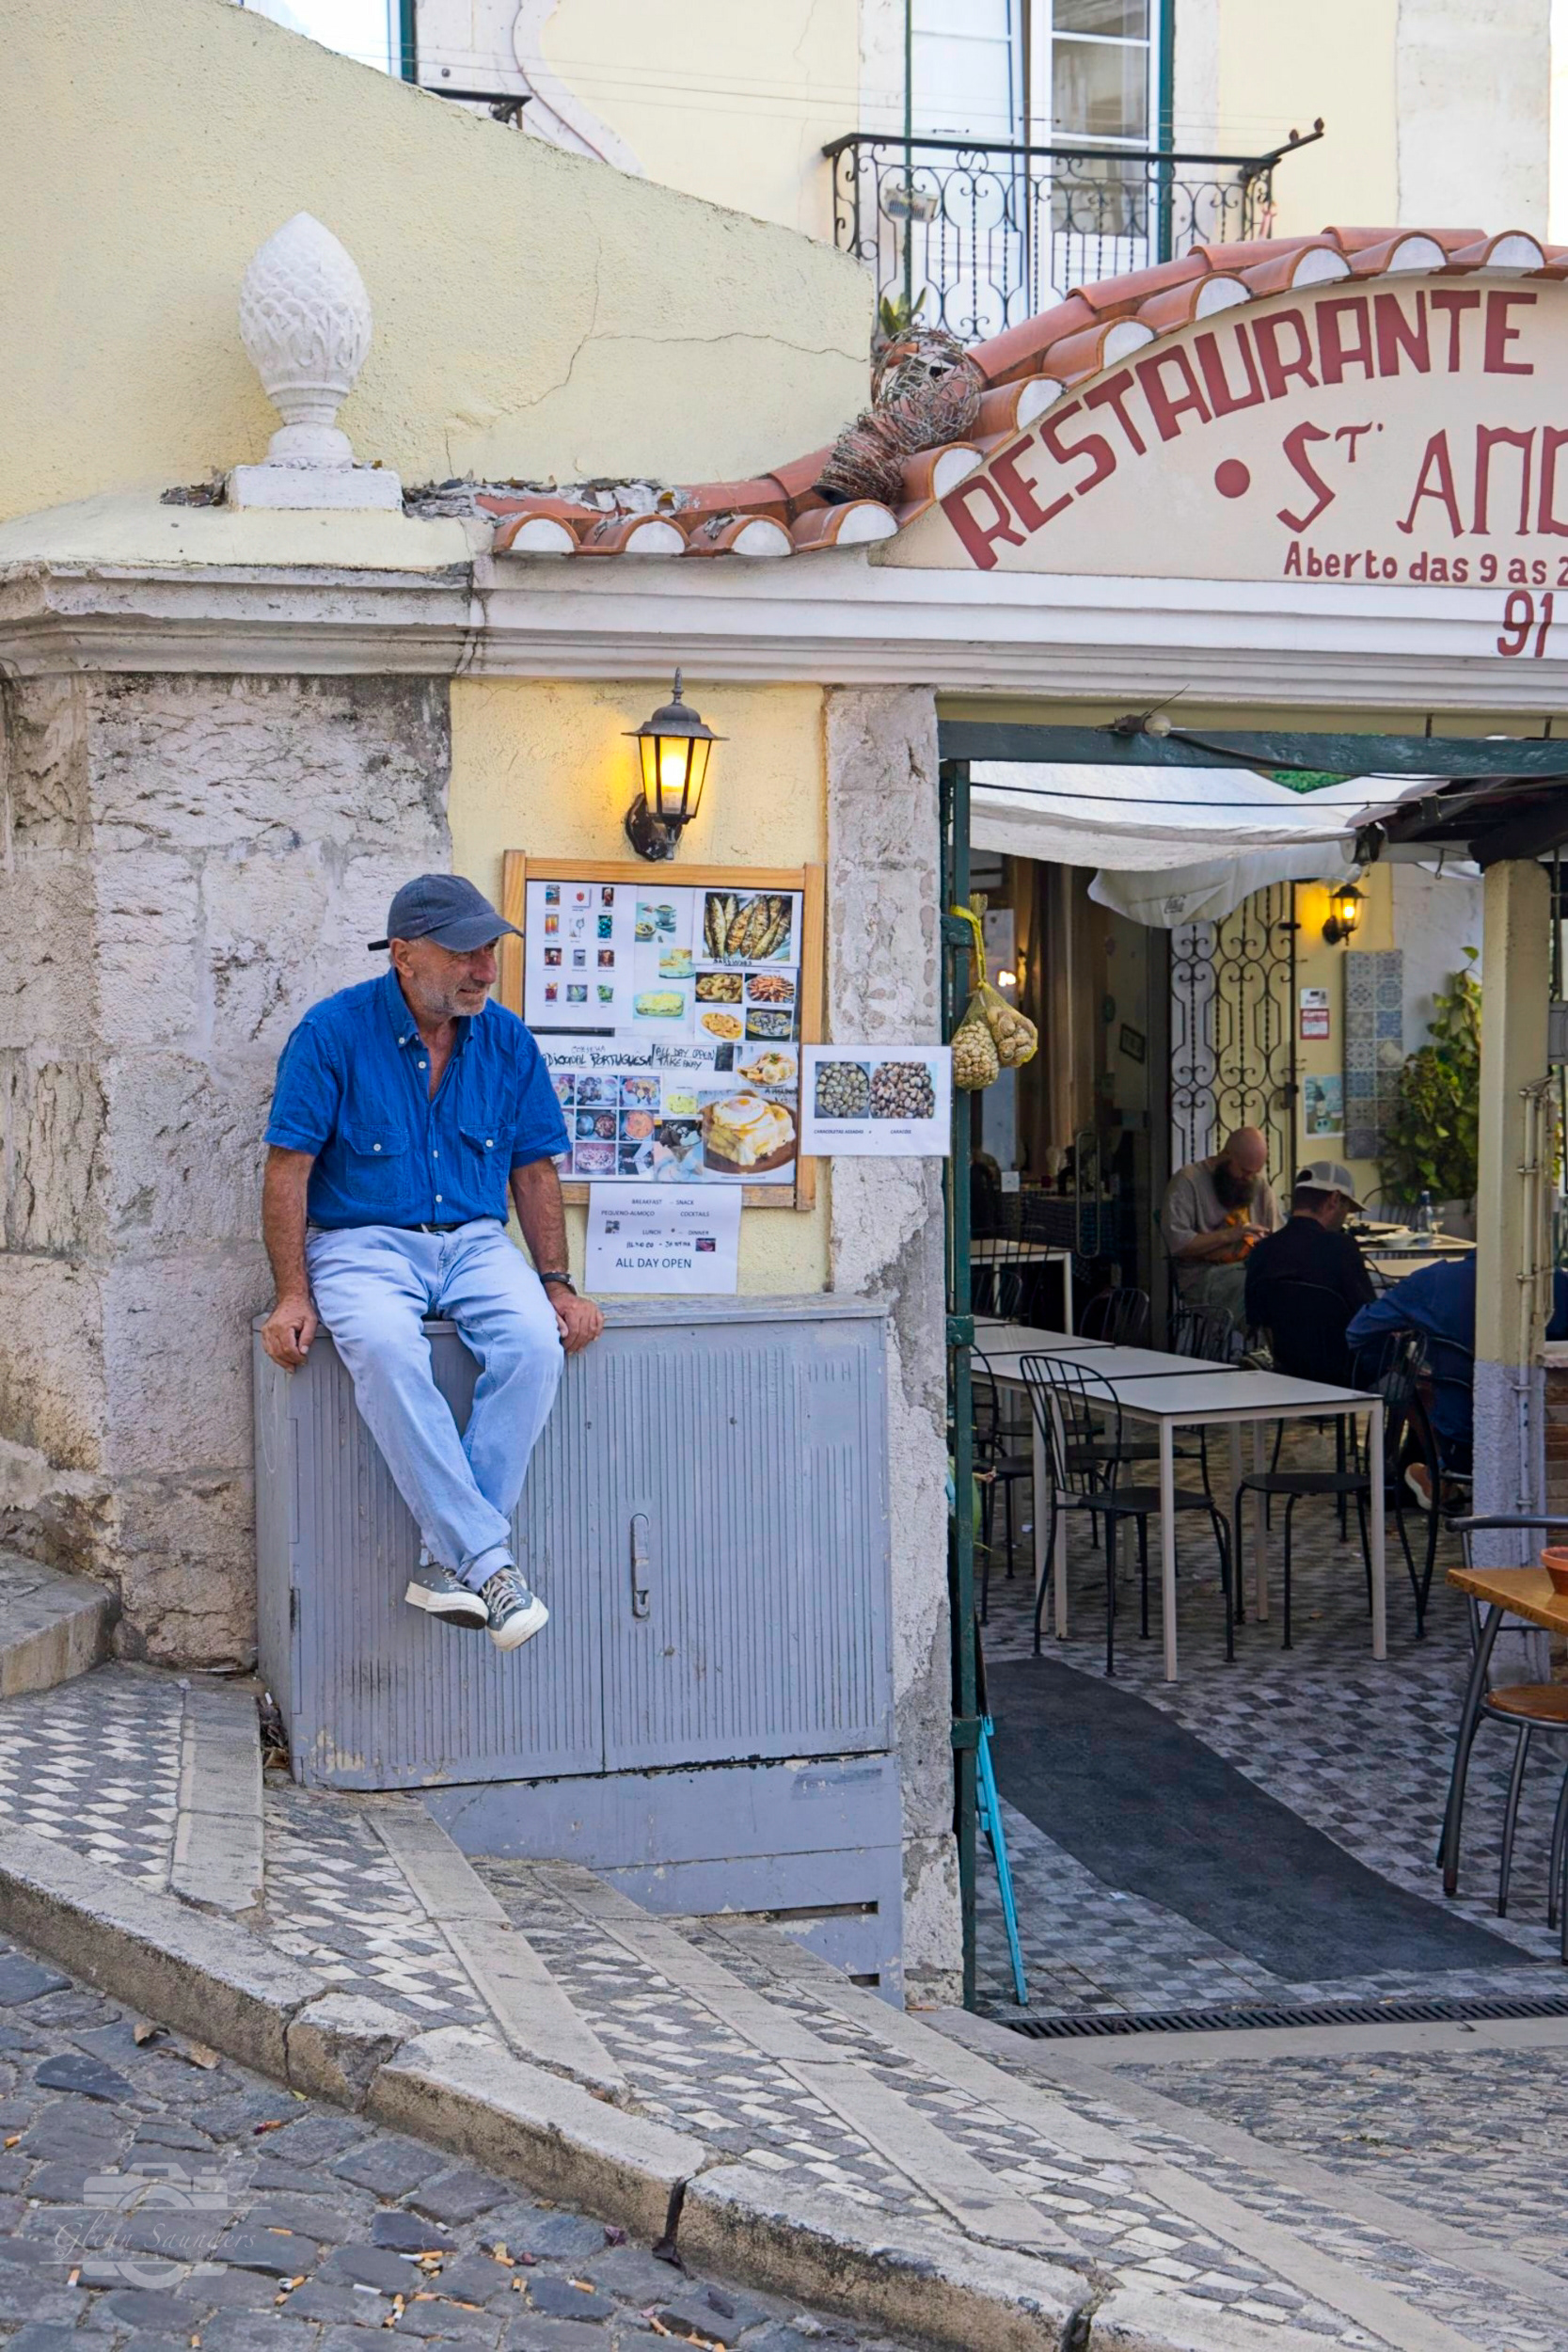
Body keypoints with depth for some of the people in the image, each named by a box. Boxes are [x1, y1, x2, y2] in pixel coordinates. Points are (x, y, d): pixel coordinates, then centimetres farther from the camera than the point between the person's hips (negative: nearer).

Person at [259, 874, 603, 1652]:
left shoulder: (506, 1041, 7)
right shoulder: (334, 1032, -5)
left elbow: (533, 1171, 14)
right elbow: (288, 1169, -5)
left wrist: (556, 1284, 4)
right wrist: (293, 1296, -12)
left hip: (475, 1241, 3)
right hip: (362, 1242, -3)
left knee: (535, 1340, -30)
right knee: (384, 1346, -37)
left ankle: (449, 1560, -25)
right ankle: (489, 1559, -34)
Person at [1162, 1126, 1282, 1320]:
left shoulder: (1259, 1184, 16)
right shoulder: (1187, 1181, -3)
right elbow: (1177, 1243, -14)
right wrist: (1228, 1235, -16)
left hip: (1251, 1268, 6)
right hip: (1204, 1274, -6)